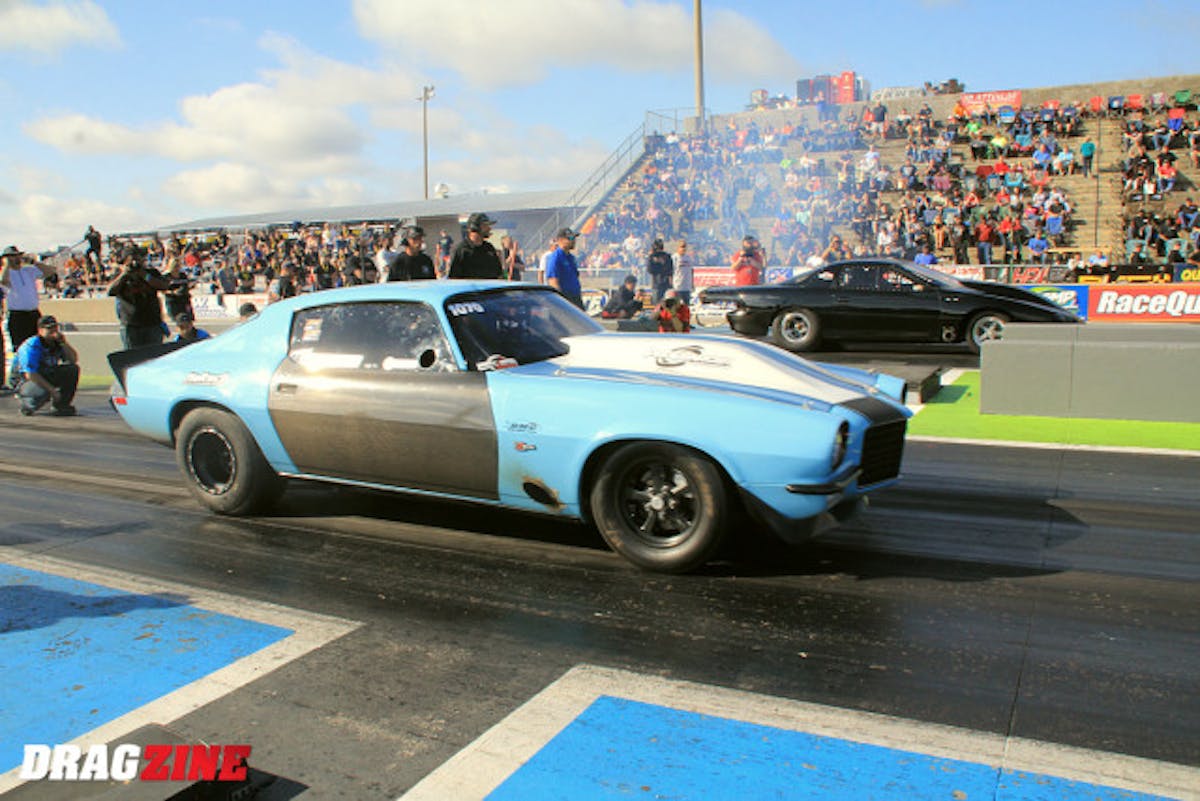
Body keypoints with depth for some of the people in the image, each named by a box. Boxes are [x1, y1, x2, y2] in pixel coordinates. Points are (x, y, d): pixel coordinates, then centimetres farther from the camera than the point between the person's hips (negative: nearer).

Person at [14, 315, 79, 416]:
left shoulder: (56, 343, -2)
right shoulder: (31, 346, -21)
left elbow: (74, 360, -8)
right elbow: (30, 375, -25)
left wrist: (64, 342, -18)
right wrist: (52, 390, -28)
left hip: (49, 378, 6)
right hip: (28, 382, -6)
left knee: (73, 369, -13)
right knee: (44, 392, -38)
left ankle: (61, 404, -6)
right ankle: (27, 403, -1)